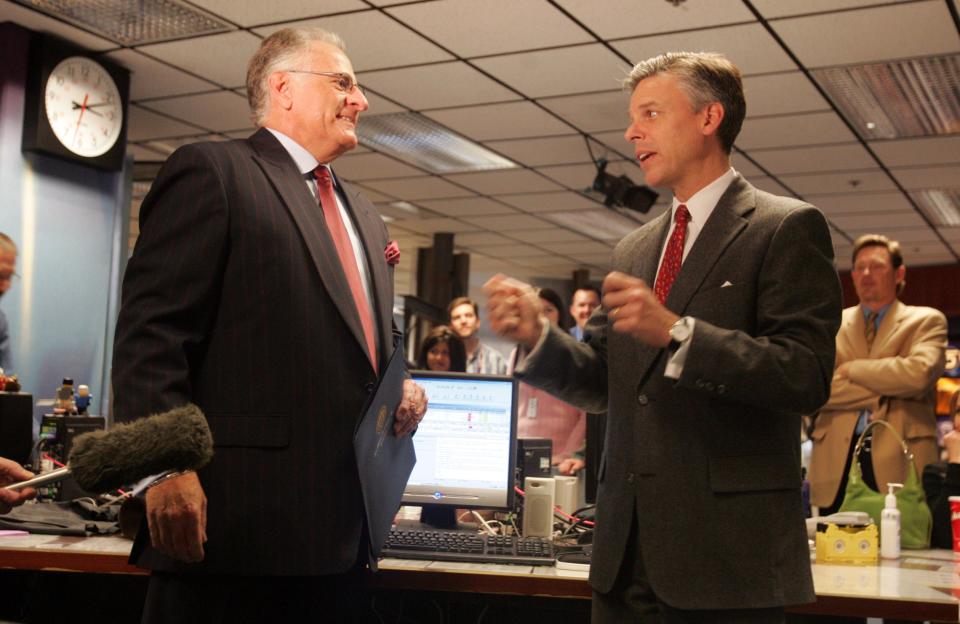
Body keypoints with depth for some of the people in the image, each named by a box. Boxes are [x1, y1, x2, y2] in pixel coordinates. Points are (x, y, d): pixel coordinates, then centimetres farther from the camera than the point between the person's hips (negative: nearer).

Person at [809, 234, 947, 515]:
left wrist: (852, 369, -3)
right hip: (837, 461, 2)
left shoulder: (926, 321, 8)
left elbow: (919, 373, -12)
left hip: (899, 460, -2)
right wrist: (882, 393, -6)